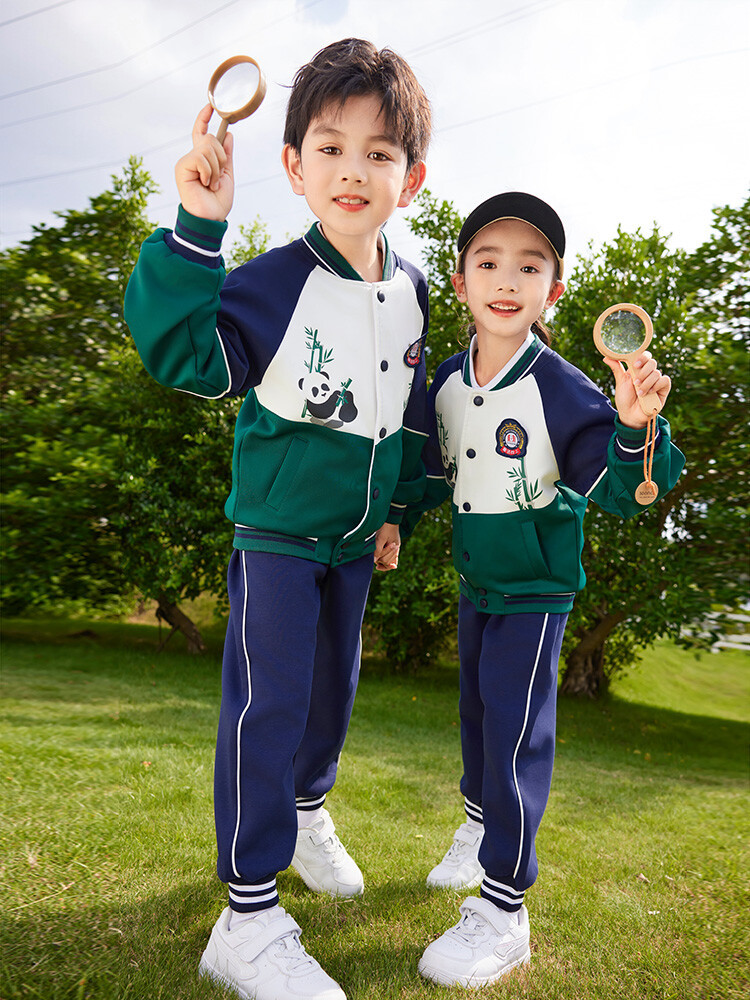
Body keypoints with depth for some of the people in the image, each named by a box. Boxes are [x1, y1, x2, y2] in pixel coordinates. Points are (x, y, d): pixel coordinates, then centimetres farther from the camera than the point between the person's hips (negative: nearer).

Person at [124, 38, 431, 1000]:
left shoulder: (409, 289, 1)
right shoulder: (277, 280, -17)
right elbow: (187, 354, -30)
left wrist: (397, 504, 14)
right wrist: (196, 229, -38)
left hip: (354, 533, 6)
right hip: (277, 528, -6)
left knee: (333, 685, 19)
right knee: (268, 701, -8)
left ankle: (306, 813, 47)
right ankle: (248, 920, 7)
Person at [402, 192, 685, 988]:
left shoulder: (563, 389, -19)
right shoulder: (446, 385, -1)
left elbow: (616, 491, -23)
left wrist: (634, 427, -39)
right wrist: (396, 521, 16)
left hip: (536, 589, -6)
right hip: (476, 581, 6)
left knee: (516, 732, -4)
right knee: (475, 709, 21)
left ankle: (502, 911, 11)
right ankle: (479, 827, 46)